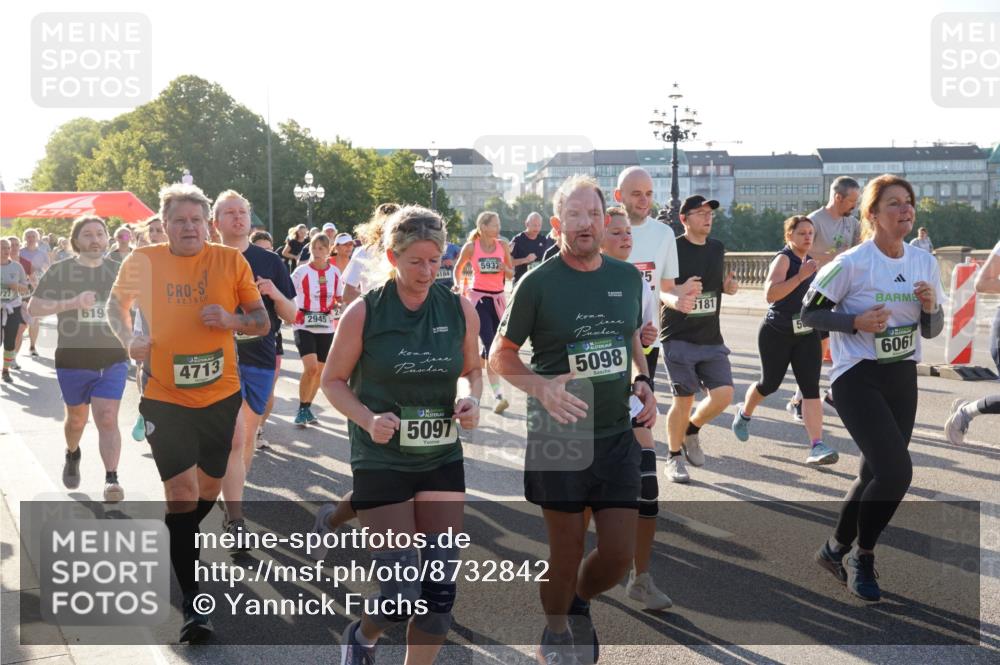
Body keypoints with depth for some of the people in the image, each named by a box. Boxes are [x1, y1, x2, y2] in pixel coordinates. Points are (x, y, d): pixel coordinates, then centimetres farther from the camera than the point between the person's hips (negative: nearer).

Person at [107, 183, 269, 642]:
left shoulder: (231, 261, -4)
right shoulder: (142, 262, -4)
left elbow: (262, 322, 2)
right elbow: (116, 303, 15)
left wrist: (232, 320, -19)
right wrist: (128, 338, -5)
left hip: (220, 394, 2)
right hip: (165, 397, -2)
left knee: (208, 489, 17)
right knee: (182, 493, -9)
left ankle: (179, 547, 48)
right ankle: (192, 603, -1)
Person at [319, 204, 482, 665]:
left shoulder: (460, 310, -2)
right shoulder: (364, 312, -11)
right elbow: (333, 380, -3)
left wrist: (470, 399, -9)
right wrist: (368, 419, -20)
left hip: (442, 458, 3)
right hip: (380, 461, -3)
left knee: (441, 586, 2)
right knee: (401, 592, -3)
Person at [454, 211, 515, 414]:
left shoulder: (502, 245, 3)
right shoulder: (471, 247, -4)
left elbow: (511, 274, 10)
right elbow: (458, 268, 12)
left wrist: (505, 268, -11)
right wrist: (458, 286, -1)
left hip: (498, 298, 4)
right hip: (478, 298, -4)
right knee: (490, 345, -16)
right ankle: (498, 396, -19)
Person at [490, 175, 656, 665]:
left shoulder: (628, 277, 6)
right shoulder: (538, 284, -8)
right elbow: (500, 356, -1)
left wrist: (641, 382, 2)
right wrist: (542, 387, -19)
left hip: (617, 435, 4)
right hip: (558, 437, -4)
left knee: (619, 555, 4)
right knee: (567, 553, 6)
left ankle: (579, 603, 37)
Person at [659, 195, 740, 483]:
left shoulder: (717, 248, 10)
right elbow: (664, 291, -17)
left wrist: (730, 286, 0)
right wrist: (676, 300, -41)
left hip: (711, 338, 5)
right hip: (679, 337, -5)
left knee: (723, 393, -6)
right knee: (684, 399, -6)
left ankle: (691, 431, 23)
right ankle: (674, 457, 15)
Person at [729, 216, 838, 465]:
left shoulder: (809, 261, 11)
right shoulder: (783, 258, -13)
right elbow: (770, 294, -28)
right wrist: (801, 276, -29)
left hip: (806, 334, 5)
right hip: (777, 334, -5)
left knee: (811, 388, -9)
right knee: (769, 384, 10)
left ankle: (817, 446, -16)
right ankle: (744, 413, 43)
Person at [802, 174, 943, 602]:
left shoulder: (925, 263, 5)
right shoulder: (851, 264, -13)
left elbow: (931, 330, 12)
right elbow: (810, 313, -7)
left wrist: (931, 308, -9)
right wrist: (856, 321, -21)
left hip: (902, 379, 7)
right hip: (857, 378, -7)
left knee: (876, 473, 11)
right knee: (896, 470, -18)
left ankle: (837, 549, 32)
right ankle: (862, 556, 5)